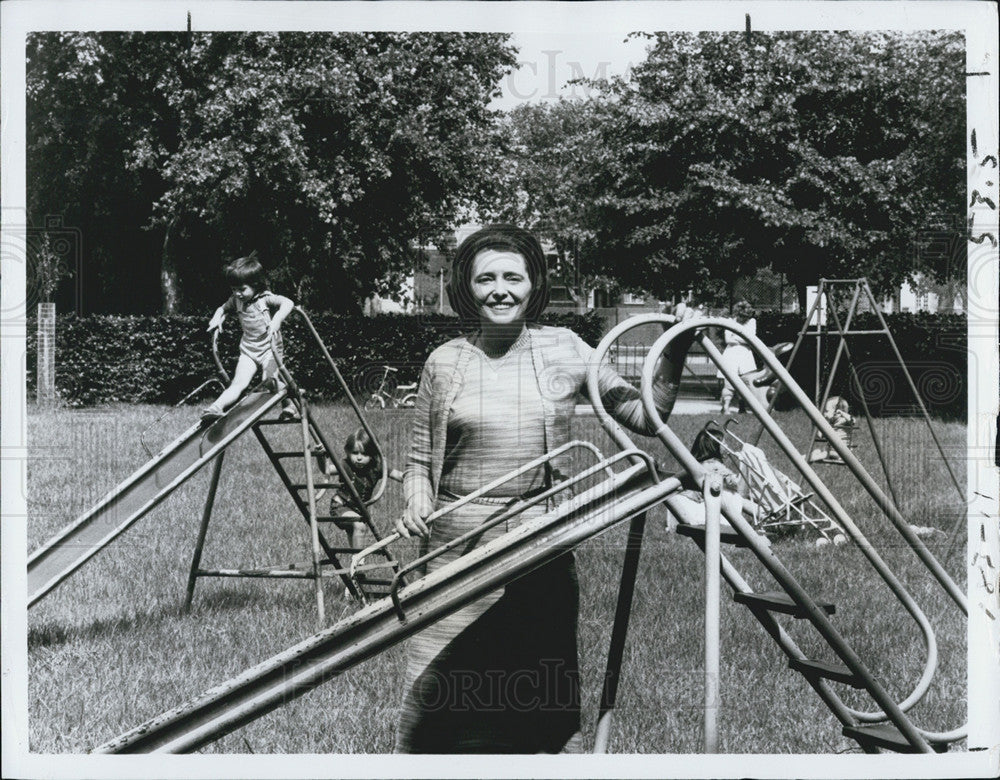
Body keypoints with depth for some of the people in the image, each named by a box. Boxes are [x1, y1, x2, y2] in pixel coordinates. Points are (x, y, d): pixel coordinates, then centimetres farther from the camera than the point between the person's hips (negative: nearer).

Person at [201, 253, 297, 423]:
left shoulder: (266, 298, -12)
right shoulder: (236, 301, 5)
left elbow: (287, 303, -26)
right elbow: (223, 308, 25)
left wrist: (276, 320, -41)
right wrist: (217, 318, 3)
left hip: (269, 348, -4)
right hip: (248, 351, 4)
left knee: (269, 379, -22)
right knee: (239, 383, -15)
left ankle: (288, 403, 4)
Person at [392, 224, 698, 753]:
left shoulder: (563, 350, 4)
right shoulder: (444, 362, 4)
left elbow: (645, 417, 2)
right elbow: (420, 461, 10)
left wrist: (674, 355, -10)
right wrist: (416, 506, -8)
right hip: (458, 548, 0)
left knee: (543, 695, 5)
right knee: (441, 691, 1)